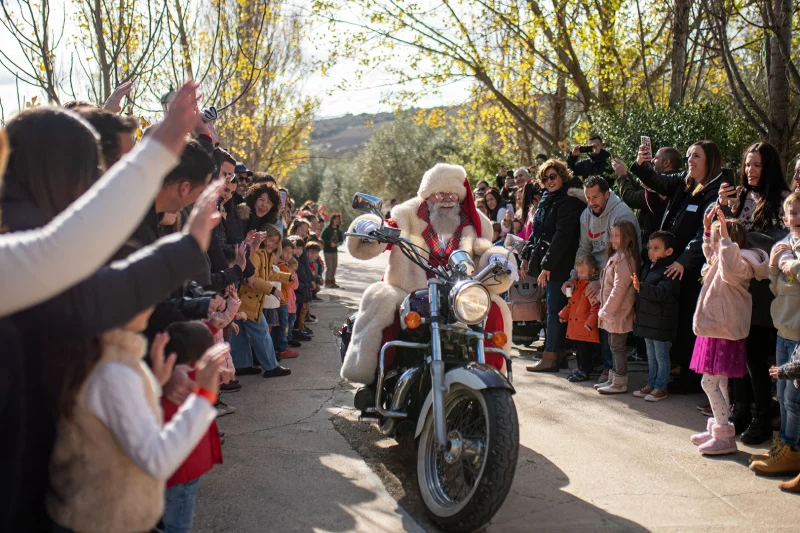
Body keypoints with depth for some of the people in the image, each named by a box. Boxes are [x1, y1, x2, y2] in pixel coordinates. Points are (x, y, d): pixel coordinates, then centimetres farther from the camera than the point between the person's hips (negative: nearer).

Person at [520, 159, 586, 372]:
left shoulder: (569, 201, -12)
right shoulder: (547, 200, 17)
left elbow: (562, 236, -19)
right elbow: (536, 232, 22)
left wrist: (547, 266, -21)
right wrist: (526, 257, 17)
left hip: (560, 265, -9)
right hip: (545, 262, 9)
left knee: (555, 308, -7)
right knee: (553, 308, 10)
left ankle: (550, 358, -5)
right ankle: (556, 353, 16)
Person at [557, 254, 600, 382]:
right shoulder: (578, 284, 15)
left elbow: (595, 307, -19)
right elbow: (571, 302, 25)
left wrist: (590, 322, -23)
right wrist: (564, 314, 20)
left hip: (585, 327, -9)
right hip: (575, 326, 9)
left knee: (585, 351, -2)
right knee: (578, 350, 17)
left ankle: (584, 372, 6)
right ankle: (581, 369, 27)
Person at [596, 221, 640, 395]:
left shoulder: (624, 259, -19)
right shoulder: (617, 257, 13)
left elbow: (619, 289, -23)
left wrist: (607, 310, -18)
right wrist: (605, 309, 16)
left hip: (618, 313, -10)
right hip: (612, 312, 10)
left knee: (617, 347, -1)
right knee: (614, 346, 16)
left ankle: (620, 383, 7)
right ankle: (613, 379, 26)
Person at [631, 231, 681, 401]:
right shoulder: (647, 267, 9)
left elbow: (661, 292, -32)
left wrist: (640, 287, -43)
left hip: (661, 323, -9)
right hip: (647, 321, 9)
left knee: (661, 356, 3)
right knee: (651, 356, 19)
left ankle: (660, 387, 13)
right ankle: (651, 384, 29)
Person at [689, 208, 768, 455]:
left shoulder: (738, 264, -18)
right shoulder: (719, 259, 12)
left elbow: (731, 269, -44)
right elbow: (710, 251, 35)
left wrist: (725, 235, -39)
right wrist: (707, 227, 23)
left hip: (724, 333, -11)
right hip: (716, 331, 11)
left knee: (710, 382, -10)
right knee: (719, 383, 16)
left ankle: (725, 437, -6)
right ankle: (717, 428, 27)